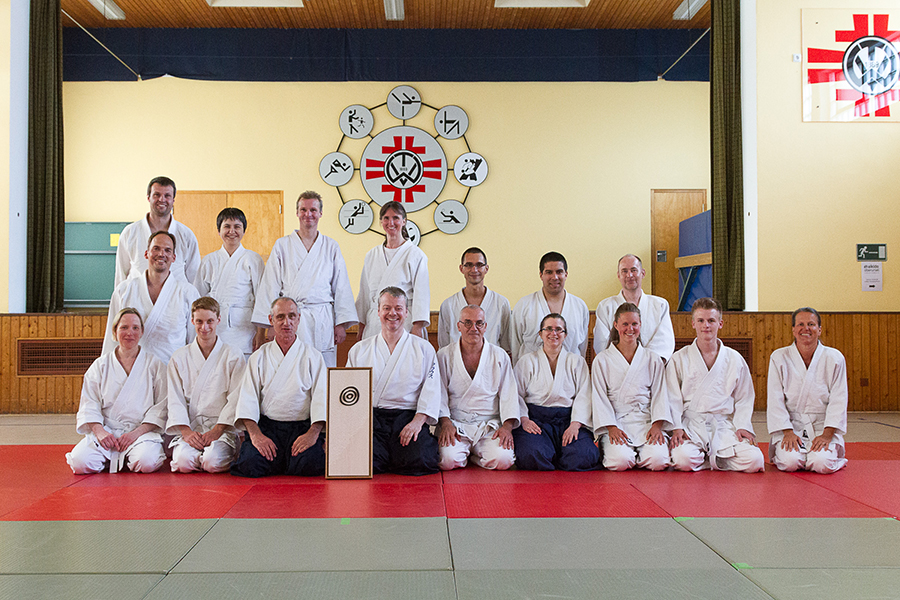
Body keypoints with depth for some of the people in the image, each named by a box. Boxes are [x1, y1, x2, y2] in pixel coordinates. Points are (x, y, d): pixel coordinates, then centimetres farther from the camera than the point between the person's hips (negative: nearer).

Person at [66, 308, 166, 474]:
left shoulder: (155, 365, 7)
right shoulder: (100, 365, 13)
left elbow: (161, 406, 1)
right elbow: (89, 404, 8)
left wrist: (136, 432, -12)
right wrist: (99, 431, -11)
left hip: (142, 431, -1)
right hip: (105, 431, 2)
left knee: (146, 462, -32)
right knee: (80, 462, -26)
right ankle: (109, 459, 5)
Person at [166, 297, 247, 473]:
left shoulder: (234, 356, 4)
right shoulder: (179, 358, 10)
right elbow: (175, 399, 4)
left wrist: (218, 429, -14)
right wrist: (186, 431, -12)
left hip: (223, 428, -1)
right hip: (189, 427, 1)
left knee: (213, 462, -29)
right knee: (183, 462, -28)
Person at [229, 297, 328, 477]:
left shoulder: (313, 356, 10)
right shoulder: (259, 357, 13)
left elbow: (321, 396, -1)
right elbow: (247, 398, 3)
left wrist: (313, 433, -18)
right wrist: (255, 434, -15)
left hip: (303, 427, -1)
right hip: (266, 426, 1)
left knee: (310, 464, -30)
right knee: (249, 464, -27)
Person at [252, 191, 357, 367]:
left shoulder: (331, 247, 10)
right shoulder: (282, 245, 8)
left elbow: (341, 288, 10)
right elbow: (271, 287, 6)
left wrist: (341, 324, 3)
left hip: (323, 321, 1)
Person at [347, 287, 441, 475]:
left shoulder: (424, 349, 13)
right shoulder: (359, 350, 18)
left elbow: (431, 389, 4)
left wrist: (419, 420, -13)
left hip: (408, 417, 0)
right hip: (371, 416, 1)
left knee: (418, 461, -28)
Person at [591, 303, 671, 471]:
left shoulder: (654, 360, 12)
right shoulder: (602, 360, 6)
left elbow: (659, 395, 7)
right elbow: (599, 398, 2)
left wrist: (657, 425, -9)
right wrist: (611, 427, -11)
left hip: (647, 421, 2)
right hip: (616, 423, -1)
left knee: (658, 460, -25)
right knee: (620, 461, -28)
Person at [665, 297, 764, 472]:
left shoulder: (735, 359, 9)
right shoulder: (679, 359, 4)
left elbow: (744, 399, 13)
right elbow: (672, 398, 3)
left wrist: (742, 426, -1)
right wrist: (676, 428, -9)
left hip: (725, 426, 2)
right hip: (691, 426, -2)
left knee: (754, 461, -20)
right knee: (683, 460, -31)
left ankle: (714, 459, 6)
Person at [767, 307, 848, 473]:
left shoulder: (835, 358, -1)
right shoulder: (779, 358, -3)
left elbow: (838, 400, -3)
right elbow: (775, 400, -3)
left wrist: (827, 434, -13)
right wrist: (788, 432, -12)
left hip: (823, 426, 1)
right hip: (790, 425, 0)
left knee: (822, 463, -25)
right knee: (790, 462, -26)